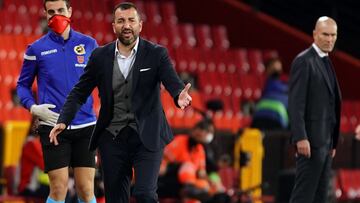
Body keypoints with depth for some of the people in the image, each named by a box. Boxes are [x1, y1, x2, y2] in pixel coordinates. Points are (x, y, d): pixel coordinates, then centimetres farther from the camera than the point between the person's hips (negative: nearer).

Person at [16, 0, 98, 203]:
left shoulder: (89, 44, 7)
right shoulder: (36, 49, 3)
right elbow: (23, 85, 12)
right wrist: (33, 107, -6)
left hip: (85, 125, 1)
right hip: (53, 126, -1)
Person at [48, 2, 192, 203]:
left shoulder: (156, 54, -4)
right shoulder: (100, 56, 2)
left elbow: (174, 83, -16)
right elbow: (79, 92, 7)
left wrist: (180, 96, -40)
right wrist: (63, 121, -7)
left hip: (146, 137, -3)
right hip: (112, 138, 3)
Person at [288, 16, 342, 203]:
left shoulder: (326, 63, 18)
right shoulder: (304, 61, -9)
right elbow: (296, 103, -15)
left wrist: (333, 142, 17)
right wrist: (301, 138, -23)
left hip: (326, 141, 9)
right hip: (311, 140, -9)